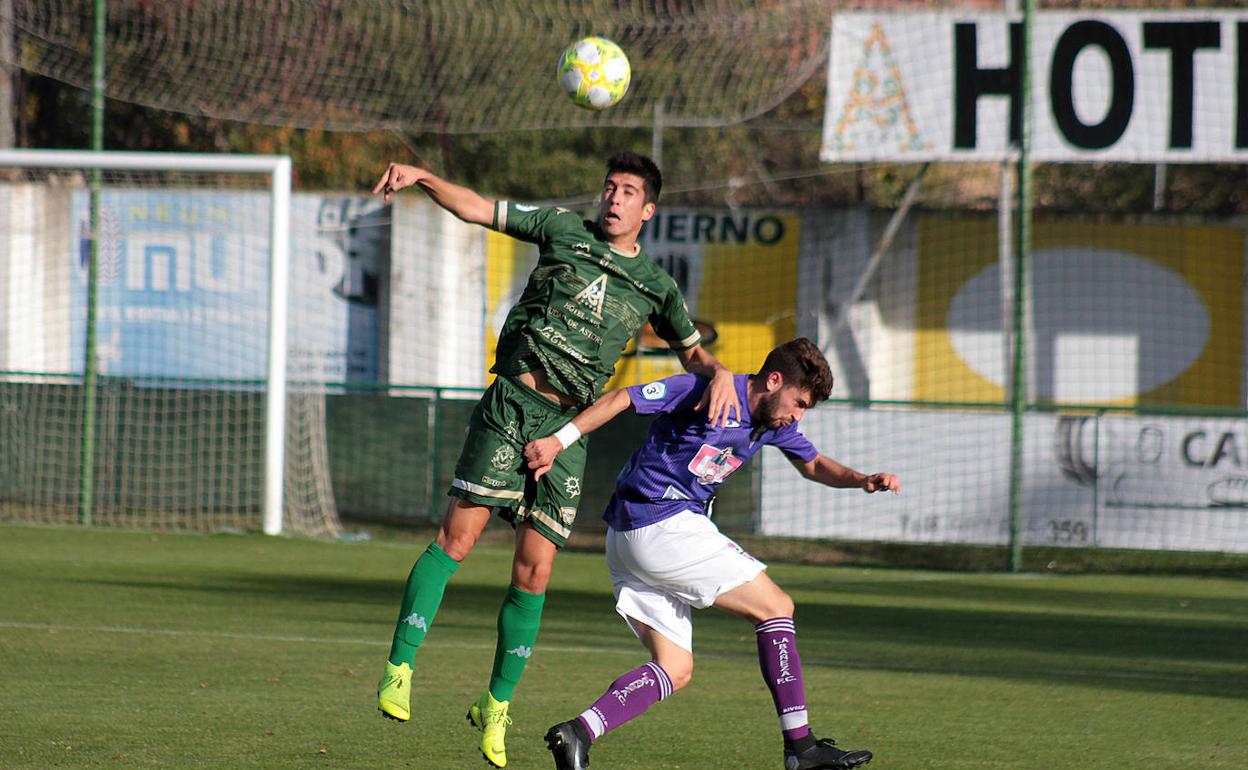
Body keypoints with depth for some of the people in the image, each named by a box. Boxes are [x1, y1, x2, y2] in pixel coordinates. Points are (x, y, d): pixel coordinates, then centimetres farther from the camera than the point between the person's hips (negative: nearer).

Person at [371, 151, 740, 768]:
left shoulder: (655, 287, 13)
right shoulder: (564, 229, 7)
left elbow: (691, 349, 22)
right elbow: (476, 209, 8)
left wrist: (718, 374, -1)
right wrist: (422, 178, -8)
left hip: (568, 424, 2)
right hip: (512, 400, -2)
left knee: (534, 573, 0)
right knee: (458, 536, -14)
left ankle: (496, 707, 14)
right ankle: (397, 670, -10)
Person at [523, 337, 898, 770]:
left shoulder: (773, 423, 13)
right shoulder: (708, 392, -14)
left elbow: (813, 465, 28)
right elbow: (620, 400, -14)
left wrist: (863, 481, 8)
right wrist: (556, 443, -19)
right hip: (663, 525, -10)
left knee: (675, 670, 4)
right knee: (775, 606, -2)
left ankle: (578, 733, -15)